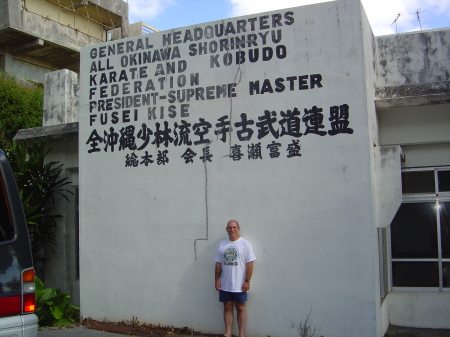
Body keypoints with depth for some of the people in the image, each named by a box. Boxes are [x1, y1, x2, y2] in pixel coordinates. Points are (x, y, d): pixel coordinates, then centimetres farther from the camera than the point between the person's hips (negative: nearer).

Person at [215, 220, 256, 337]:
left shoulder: (245, 244, -5)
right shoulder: (222, 244, 7)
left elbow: (250, 264, -8)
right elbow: (218, 264, 10)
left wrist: (247, 281, -12)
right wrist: (217, 280, 5)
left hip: (239, 285, -4)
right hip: (225, 285, 4)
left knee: (240, 308, 5)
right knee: (227, 307, 9)